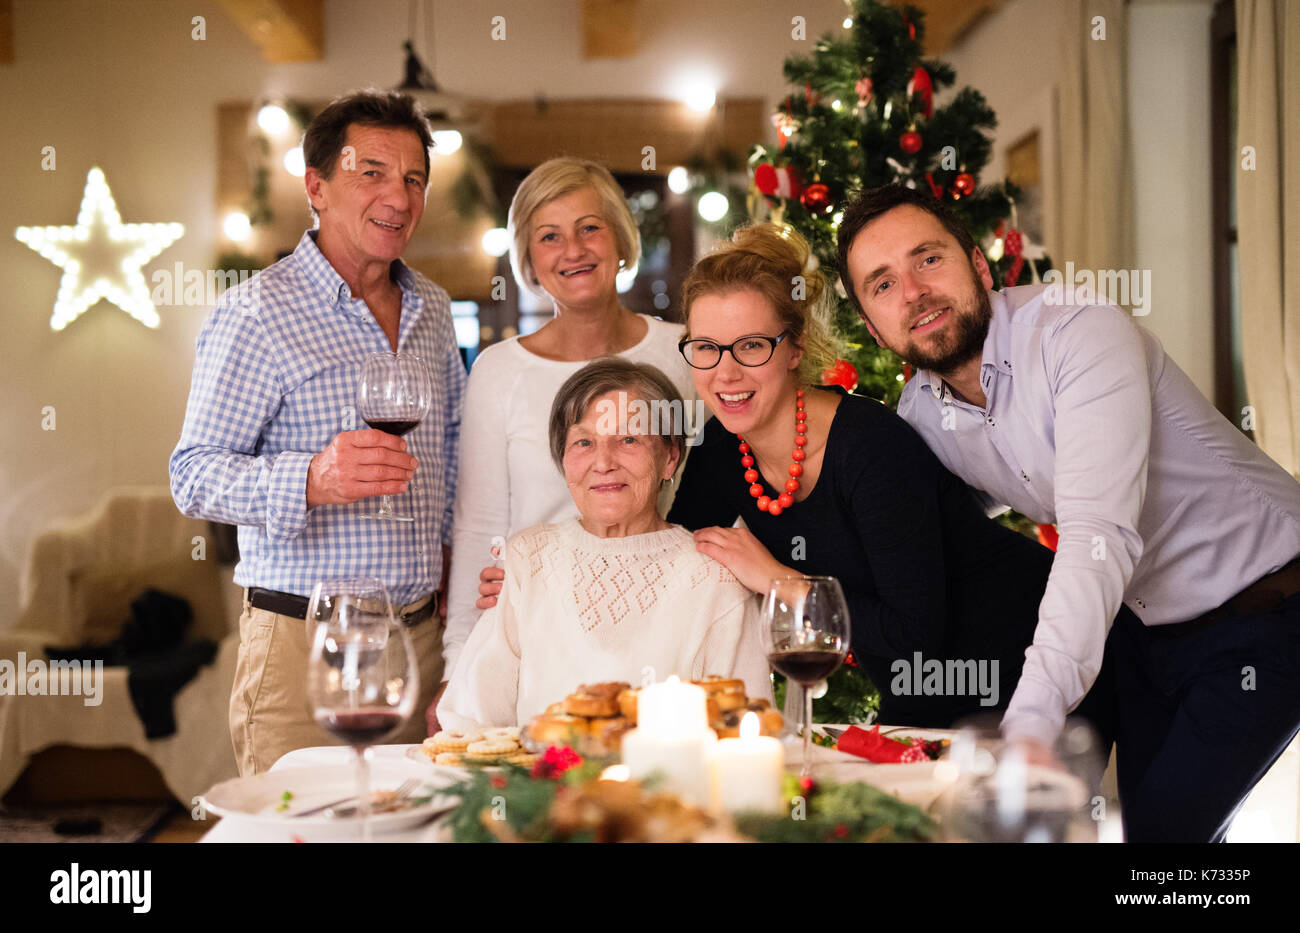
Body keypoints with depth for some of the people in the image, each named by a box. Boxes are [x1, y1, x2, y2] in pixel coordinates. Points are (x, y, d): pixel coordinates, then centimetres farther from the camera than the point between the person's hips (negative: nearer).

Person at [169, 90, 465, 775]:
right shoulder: (256, 313, -8)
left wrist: (447, 539, 13)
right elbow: (194, 476, -13)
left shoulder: (430, 308, 13)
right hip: (304, 641, -6)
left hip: (421, 635, 6)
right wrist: (311, 481, -30)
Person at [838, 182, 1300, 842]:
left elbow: (1099, 537, -38)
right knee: (1141, 818, 10)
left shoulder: (1078, 329, -26)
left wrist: (1029, 724, -47)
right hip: (1142, 626, 7)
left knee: (1167, 825, -16)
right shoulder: (918, 414, -4)